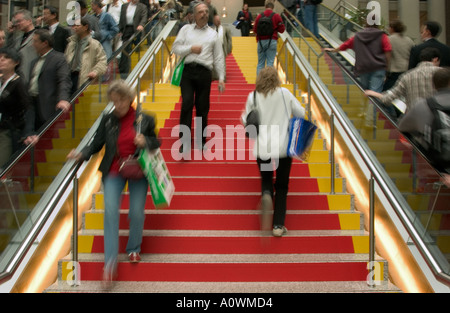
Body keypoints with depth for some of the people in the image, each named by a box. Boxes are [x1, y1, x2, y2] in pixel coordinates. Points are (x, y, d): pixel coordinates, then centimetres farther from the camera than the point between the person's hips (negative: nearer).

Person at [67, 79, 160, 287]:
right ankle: (110, 262, -6)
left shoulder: (145, 120, -2)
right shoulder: (108, 120, 1)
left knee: (136, 212, 1)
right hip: (113, 171, 1)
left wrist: (145, 141, -14)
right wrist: (81, 154, -13)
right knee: (110, 211, -10)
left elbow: (156, 143, 8)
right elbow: (97, 144, 4)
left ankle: (134, 249, 29)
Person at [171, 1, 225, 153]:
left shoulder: (213, 34, 16)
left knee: (202, 107, 3)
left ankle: (201, 141, 17)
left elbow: (219, 58, 14)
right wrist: (191, 49, -6)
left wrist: (221, 78, 7)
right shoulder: (186, 29, 15)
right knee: (187, 103, -15)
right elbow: (175, 48, 7)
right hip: (187, 71, -1)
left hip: (204, 72, 1)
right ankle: (184, 141, -12)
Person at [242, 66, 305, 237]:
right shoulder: (284, 94, -3)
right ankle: (278, 225, 8)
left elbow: (246, 121, 3)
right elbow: (301, 113, 3)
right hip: (283, 147, 0)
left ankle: (266, 194, -14)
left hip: (262, 148, 1)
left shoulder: (253, 97, -3)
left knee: (266, 178, 22)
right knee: (282, 186, 12)